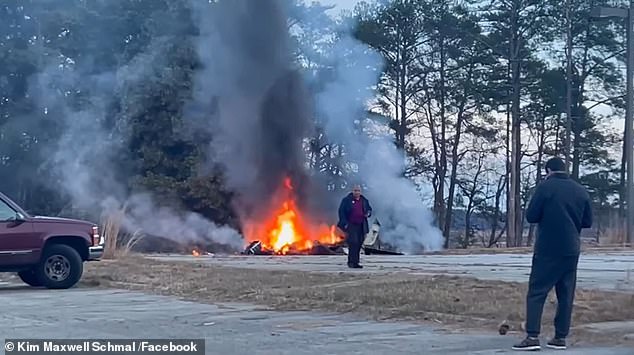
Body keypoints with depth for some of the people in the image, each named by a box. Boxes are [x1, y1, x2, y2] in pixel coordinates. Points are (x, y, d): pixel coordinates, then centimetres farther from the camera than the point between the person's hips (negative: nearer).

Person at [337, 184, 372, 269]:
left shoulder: (364, 200, 12)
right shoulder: (346, 200, -3)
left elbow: (369, 209, 25)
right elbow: (341, 211, -4)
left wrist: (368, 213, 0)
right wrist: (345, 223, -12)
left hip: (361, 226, 5)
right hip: (350, 225, -5)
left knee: (359, 244, 7)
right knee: (353, 243, -15)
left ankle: (355, 262, 16)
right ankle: (352, 262, -9)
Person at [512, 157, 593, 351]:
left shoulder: (545, 187, -7)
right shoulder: (581, 191, 7)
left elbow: (531, 216, -7)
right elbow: (588, 222, 12)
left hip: (547, 250, -5)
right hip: (571, 250, 5)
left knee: (536, 292, -3)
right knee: (566, 295, 11)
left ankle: (532, 337, -12)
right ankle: (560, 337, 12)